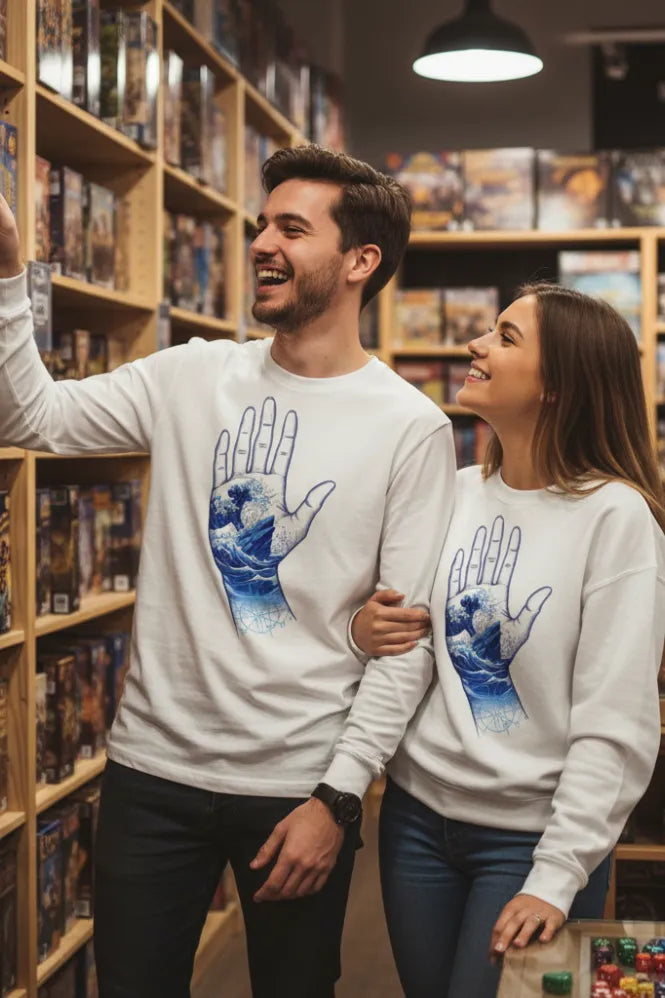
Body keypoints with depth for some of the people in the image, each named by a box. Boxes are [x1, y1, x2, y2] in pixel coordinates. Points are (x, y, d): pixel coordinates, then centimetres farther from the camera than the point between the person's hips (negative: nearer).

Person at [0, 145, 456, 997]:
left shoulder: (413, 430, -8)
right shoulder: (194, 377, 2)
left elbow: (408, 633, -9)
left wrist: (340, 796, -12)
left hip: (299, 786, -2)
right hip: (153, 766, 3)